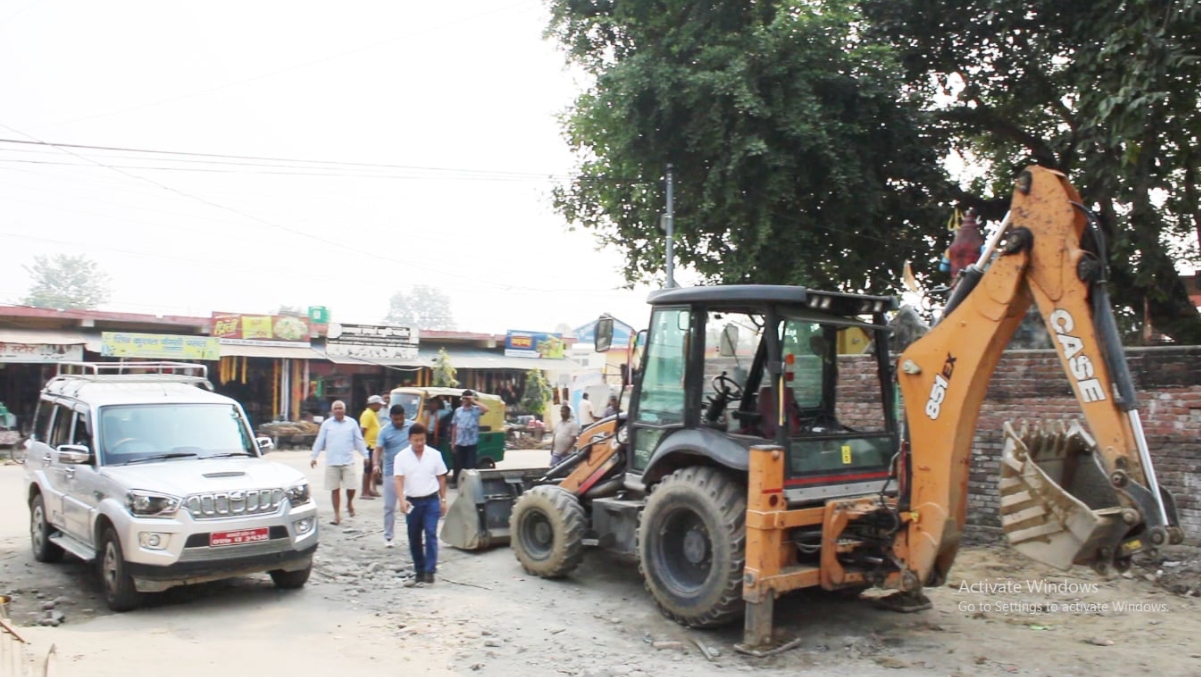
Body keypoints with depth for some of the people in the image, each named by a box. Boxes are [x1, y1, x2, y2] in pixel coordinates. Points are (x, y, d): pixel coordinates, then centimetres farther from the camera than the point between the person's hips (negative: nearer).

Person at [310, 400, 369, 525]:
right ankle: (337, 515, 14)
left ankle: (349, 503, 28)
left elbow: (359, 441, 8)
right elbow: (319, 441, 8)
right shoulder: (326, 424, 6)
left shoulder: (352, 423, 5)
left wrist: (365, 455, 5)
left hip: (349, 462, 0)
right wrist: (314, 456, 4)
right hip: (332, 463, 0)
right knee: (334, 489, 4)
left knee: (351, 487, -4)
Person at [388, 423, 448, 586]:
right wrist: (402, 500, -25)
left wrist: (443, 500, 6)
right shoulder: (401, 457, -4)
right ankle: (419, 572, 22)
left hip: (431, 500, -1)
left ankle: (430, 572, -11)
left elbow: (441, 478, 7)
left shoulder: (435, 454, -1)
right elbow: (398, 479, -11)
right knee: (414, 538, 9)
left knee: (431, 534, -12)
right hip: (412, 502, 1)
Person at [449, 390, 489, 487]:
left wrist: (474, 401, -18)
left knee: (470, 464, 0)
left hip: (472, 442, -3)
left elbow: (486, 409, -24)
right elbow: (454, 427, 10)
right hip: (459, 442, 3)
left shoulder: (476, 410, -2)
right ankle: (456, 481, 23)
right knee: (458, 464, 11)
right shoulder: (458, 410, 8)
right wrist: (453, 442, 8)